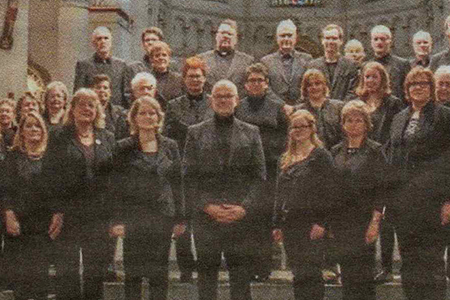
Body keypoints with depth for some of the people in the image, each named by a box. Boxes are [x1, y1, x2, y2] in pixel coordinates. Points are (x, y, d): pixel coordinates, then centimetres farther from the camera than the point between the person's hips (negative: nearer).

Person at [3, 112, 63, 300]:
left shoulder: (50, 158, 8)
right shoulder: (12, 157, 10)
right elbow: (5, 189, 2)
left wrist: (58, 214, -11)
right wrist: (9, 214, -12)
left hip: (43, 224, 0)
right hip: (18, 224, 1)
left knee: (40, 275, -5)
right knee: (18, 275, -1)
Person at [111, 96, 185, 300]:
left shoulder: (170, 146, 8)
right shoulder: (124, 148, 1)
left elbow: (177, 184, 9)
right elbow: (116, 186, -1)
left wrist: (180, 218, 5)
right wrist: (117, 220, -9)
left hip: (163, 216, 2)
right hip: (134, 217, -2)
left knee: (159, 273, 5)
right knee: (133, 271, 2)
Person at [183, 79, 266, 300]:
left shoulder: (251, 133, 11)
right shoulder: (196, 133, 9)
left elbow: (259, 176, 6)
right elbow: (189, 177, 4)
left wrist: (245, 207, -8)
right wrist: (206, 206, -9)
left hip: (242, 217, 0)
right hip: (205, 217, 0)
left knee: (241, 273, 2)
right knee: (207, 271, 4)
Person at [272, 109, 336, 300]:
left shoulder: (321, 156, -2)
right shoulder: (286, 159, 18)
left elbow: (329, 191, -8)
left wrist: (321, 223, -16)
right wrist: (277, 224, 14)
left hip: (311, 224, -6)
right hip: (290, 224, 6)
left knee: (309, 273, -10)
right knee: (298, 275, 8)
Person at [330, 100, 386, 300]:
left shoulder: (374, 151, -2)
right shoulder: (336, 152, 11)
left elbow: (380, 188, -5)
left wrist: (375, 222, -12)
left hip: (363, 219, -4)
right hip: (339, 220, 4)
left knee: (363, 271, -6)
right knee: (346, 270, 7)